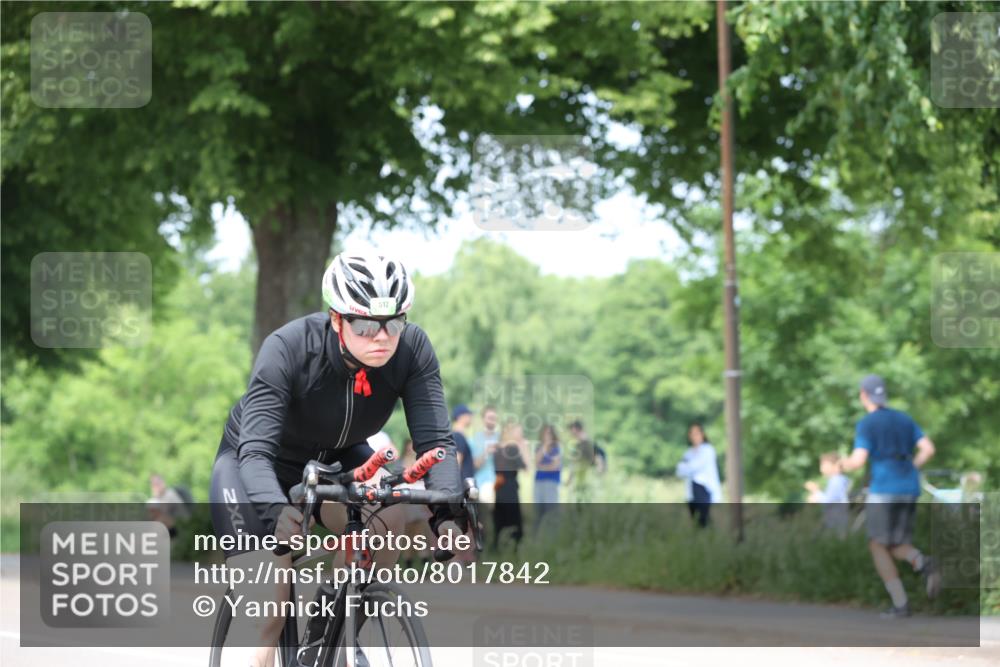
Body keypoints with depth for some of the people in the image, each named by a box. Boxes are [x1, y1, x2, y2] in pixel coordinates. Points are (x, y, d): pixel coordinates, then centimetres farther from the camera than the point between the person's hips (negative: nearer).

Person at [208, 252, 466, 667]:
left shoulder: (413, 350, -26)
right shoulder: (288, 349, -35)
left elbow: (434, 440, -29)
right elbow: (255, 453, -40)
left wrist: (448, 513, -48)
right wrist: (276, 512, -60)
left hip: (336, 460, 3)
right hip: (257, 469, -3)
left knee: (386, 521, -29)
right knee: (267, 616, -20)